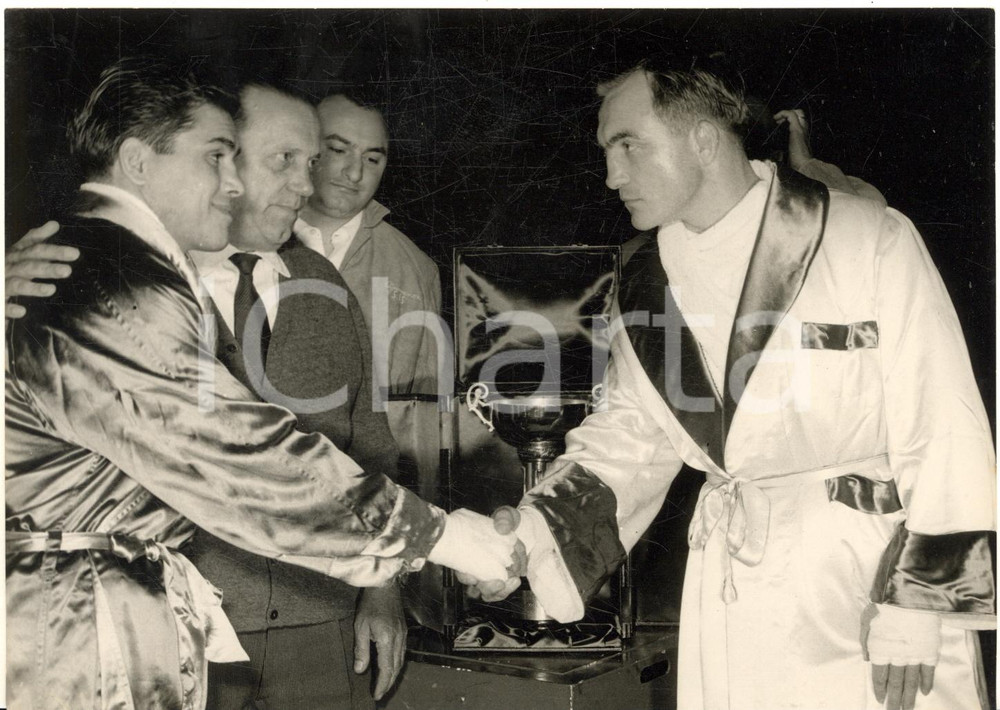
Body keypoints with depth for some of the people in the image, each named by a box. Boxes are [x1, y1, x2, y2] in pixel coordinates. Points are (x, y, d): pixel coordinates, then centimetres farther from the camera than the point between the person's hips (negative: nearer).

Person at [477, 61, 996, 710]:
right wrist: (535, 532, -5)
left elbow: (942, 427, -11)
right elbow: (631, 429, 10)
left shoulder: (872, 242, -12)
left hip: (873, 567, -4)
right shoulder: (650, 283, 5)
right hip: (735, 591, 4)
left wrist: (916, 611, -12)